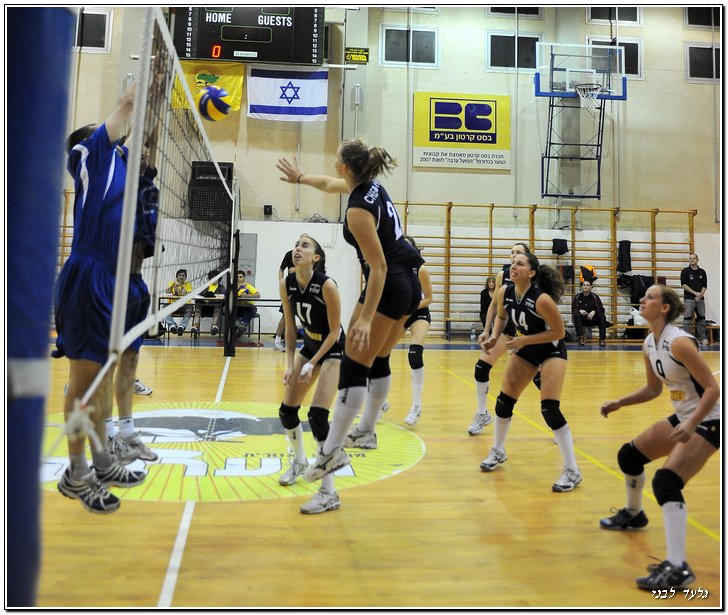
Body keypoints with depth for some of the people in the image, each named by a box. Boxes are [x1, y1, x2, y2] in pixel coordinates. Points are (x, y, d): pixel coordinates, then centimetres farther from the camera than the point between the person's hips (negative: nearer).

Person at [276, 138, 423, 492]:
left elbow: (378, 268, -22)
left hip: (388, 287, -10)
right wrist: (300, 178, 43)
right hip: (409, 283, 10)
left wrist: (365, 318, -23)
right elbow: (332, 184, 30)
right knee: (378, 361, 19)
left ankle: (331, 451, -5)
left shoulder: (358, 210, -20)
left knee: (353, 369, -8)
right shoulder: (370, 185, 8)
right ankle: (366, 431, 32)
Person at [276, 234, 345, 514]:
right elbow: (290, 327, 0)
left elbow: (334, 331, -18)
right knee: (287, 411, 7)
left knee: (317, 415, -18)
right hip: (310, 345, 6)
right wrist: (290, 364, -5)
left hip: (334, 349, -6)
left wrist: (312, 364, -20)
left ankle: (329, 493, -9)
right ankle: (299, 461, 37)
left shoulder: (327, 285, -27)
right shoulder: (287, 284, -10)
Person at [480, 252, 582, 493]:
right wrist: (494, 337, -8)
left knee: (550, 409, -16)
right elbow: (501, 316, 9)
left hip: (552, 351, -6)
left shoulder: (542, 299, -30)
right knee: (504, 401, 8)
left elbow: (558, 332, -21)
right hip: (525, 349, 6)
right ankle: (498, 452, 32)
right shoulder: (504, 292, -12)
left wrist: (523, 340, -26)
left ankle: (572, 472, -3)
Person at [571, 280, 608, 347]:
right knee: (576, 315, -32)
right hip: (582, 320, 0)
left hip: (593, 319, 0)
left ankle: (602, 338, -27)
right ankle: (580, 338, -36)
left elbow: (601, 309, -6)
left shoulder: (595, 296, 0)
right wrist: (580, 310, -27)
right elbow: (573, 309, -4)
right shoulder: (577, 296, 0)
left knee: (602, 316, -27)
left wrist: (594, 311, -27)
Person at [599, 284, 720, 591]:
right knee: (628, 456, 15)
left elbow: (713, 388, -24)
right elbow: (653, 388, 13)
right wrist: (619, 403, 3)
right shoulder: (649, 344, 2)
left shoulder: (679, 342, -24)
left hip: (707, 421, -9)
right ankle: (633, 514, 41)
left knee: (666, 482, -24)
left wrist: (691, 427, -34)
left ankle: (677, 568, -20)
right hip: (683, 418, 9)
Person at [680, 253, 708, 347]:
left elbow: (704, 286, 8)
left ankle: (702, 338, 16)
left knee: (701, 319, 8)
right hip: (689, 299, -4)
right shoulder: (685, 271, 0)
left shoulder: (702, 272, 11)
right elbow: (684, 285, -7)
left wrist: (700, 295, -8)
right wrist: (695, 293, -13)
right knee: (687, 319, -7)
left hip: (700, 299, 4)